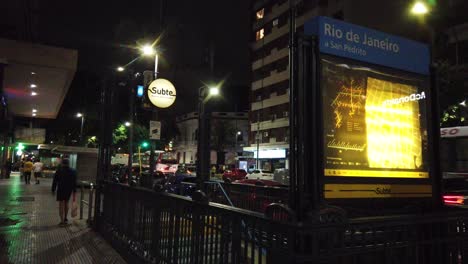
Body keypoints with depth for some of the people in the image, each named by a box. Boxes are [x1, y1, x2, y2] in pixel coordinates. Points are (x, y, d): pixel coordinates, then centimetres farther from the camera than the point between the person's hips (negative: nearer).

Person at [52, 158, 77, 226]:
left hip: (61, 189, -3)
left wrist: (53, 190, 3)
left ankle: (62, 221, -3)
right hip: (69, 190, 4)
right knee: (66, 203, 20)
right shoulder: (73, 171, 2)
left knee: (61, 205, 1)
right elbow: (74, 183, 2)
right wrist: (74, 192, 7)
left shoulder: (59, 171, -7)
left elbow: (55, 181, -5)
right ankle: (65, 219, 28)